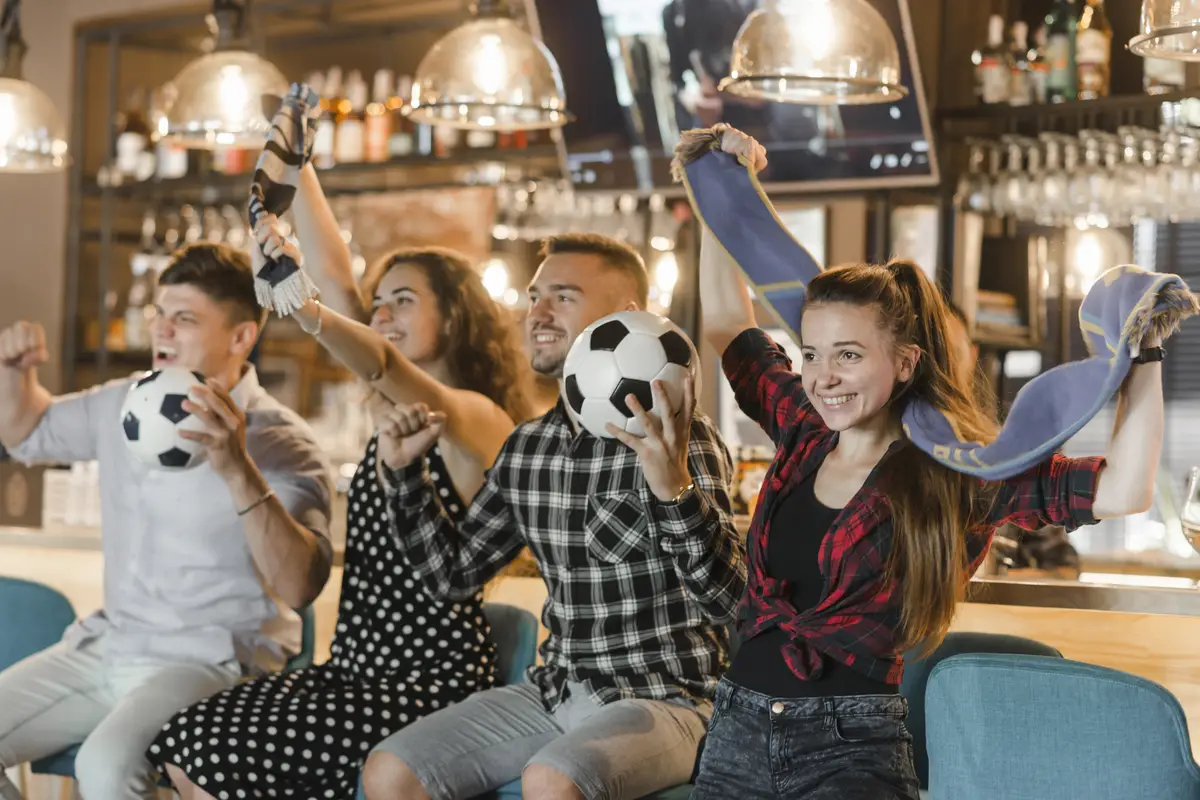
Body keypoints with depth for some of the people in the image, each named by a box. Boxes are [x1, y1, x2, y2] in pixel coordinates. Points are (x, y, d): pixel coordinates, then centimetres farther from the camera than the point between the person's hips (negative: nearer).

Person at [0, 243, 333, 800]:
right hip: (107, 645, 7)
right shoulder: (122, 404, 8)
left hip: (211, 662, -7)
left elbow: (300, 585, -26)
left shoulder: (280, 445, -12)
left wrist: (238, 471, -37)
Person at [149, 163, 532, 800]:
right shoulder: (395, 410, 12)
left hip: (429, 688, -8)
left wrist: (299, 307, -48)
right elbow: (334, 271, 8)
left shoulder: (477, 420, -10)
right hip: (356, 670, 8)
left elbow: (384, 366, -32)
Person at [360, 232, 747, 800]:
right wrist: (406, 470, 5)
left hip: (666, 699, -6)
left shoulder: (679, 440, -11)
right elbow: (452, 576, 17)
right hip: (555, 691, 6)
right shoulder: (525, 447, 8)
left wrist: (674, 489, -35)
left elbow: (730, 602, -20)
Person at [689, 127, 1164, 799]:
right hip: (737, 728, 4)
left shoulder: (957, 472, -5)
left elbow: (1122, 490, -15)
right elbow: (728, 324, 22)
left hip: (850, 745, -4)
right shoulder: (803, 434, 8)